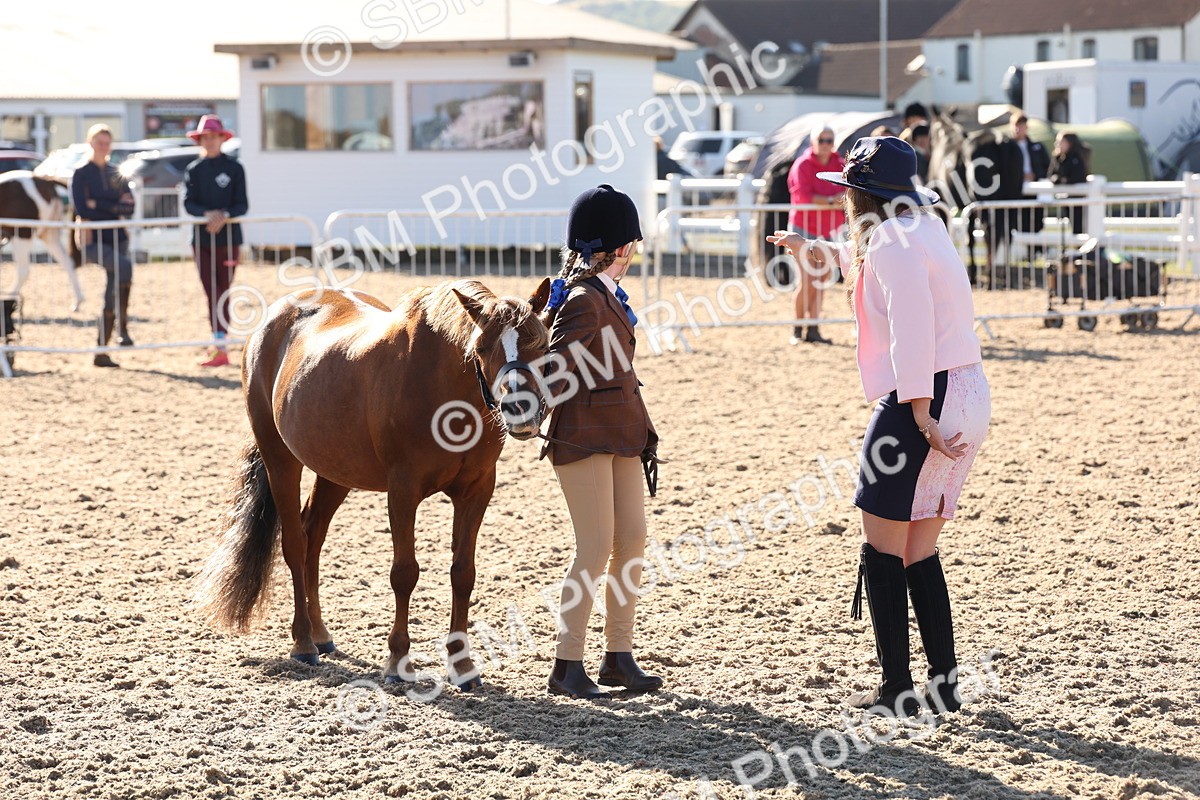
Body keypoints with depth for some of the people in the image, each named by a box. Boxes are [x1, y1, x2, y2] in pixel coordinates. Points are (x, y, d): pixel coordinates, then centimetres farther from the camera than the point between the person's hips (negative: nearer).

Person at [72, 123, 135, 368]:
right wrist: (115, 207, -10)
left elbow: (129, 206, 4)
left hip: (116, 238, 6)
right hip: (92, 239, -6)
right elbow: (81, 209, -11)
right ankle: (122, 327, -29)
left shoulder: (115, 173, 15)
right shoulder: (81, 174, 1)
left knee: (113, 295, 1)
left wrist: (99, 205, -10)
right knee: (124, 265, -33)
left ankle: (101, 352, 7)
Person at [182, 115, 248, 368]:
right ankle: (219, 344, 9)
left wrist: (224, 215, -23)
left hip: (228, 237, -2)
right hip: (202, 239, 2)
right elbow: (188, 203, -3)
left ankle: (220, 348, -3)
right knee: (212, 293, 1)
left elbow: (242, 205, -3)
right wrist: (207, 214, -22)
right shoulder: (193, 170, 7)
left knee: (221, 294, 1)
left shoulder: (234, 168, 1)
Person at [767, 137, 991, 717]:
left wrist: (920, 414, -27)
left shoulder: (892, 242, -11)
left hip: (926, 399, -9)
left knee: (883, 545, -1)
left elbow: (911, 326, -23)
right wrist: (812, 250, 54)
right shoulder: (922, 229, 18)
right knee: (920, 551, 14)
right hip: (969, 398, 9)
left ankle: (897, 690, 1)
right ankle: (944, 684, 14)